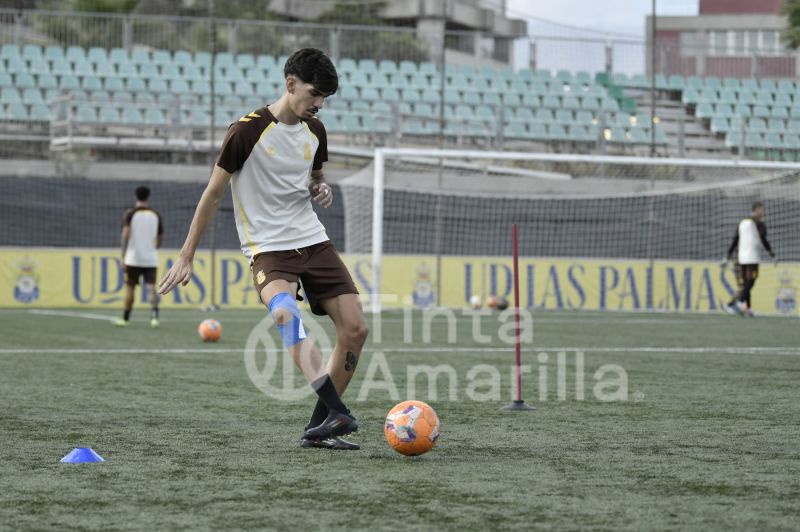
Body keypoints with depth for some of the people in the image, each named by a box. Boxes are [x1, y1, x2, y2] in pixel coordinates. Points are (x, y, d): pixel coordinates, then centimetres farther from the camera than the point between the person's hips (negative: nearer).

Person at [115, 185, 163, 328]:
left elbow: (126, 234, -13)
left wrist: (123, 256, -12)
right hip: (151, 259, 2)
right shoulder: (156, 215, 7)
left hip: (133, 258, -2)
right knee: (151, 288, -3)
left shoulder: (130, 214, -3)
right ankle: (154, 316, -23)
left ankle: (125, 318, 18)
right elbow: (161, 237, 14)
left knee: (129, 288, 9)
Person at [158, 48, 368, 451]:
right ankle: (337, 413, -49)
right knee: (286, 313, -35)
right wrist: (186, 257, -3)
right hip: (268, 248, -7)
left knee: (355, 328, -4)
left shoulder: (314, 131, 8)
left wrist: (322, 190, 2)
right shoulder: (247, 131, -11)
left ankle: (319, 428, 6)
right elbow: (213, 194, -5)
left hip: (313, 241, 7)